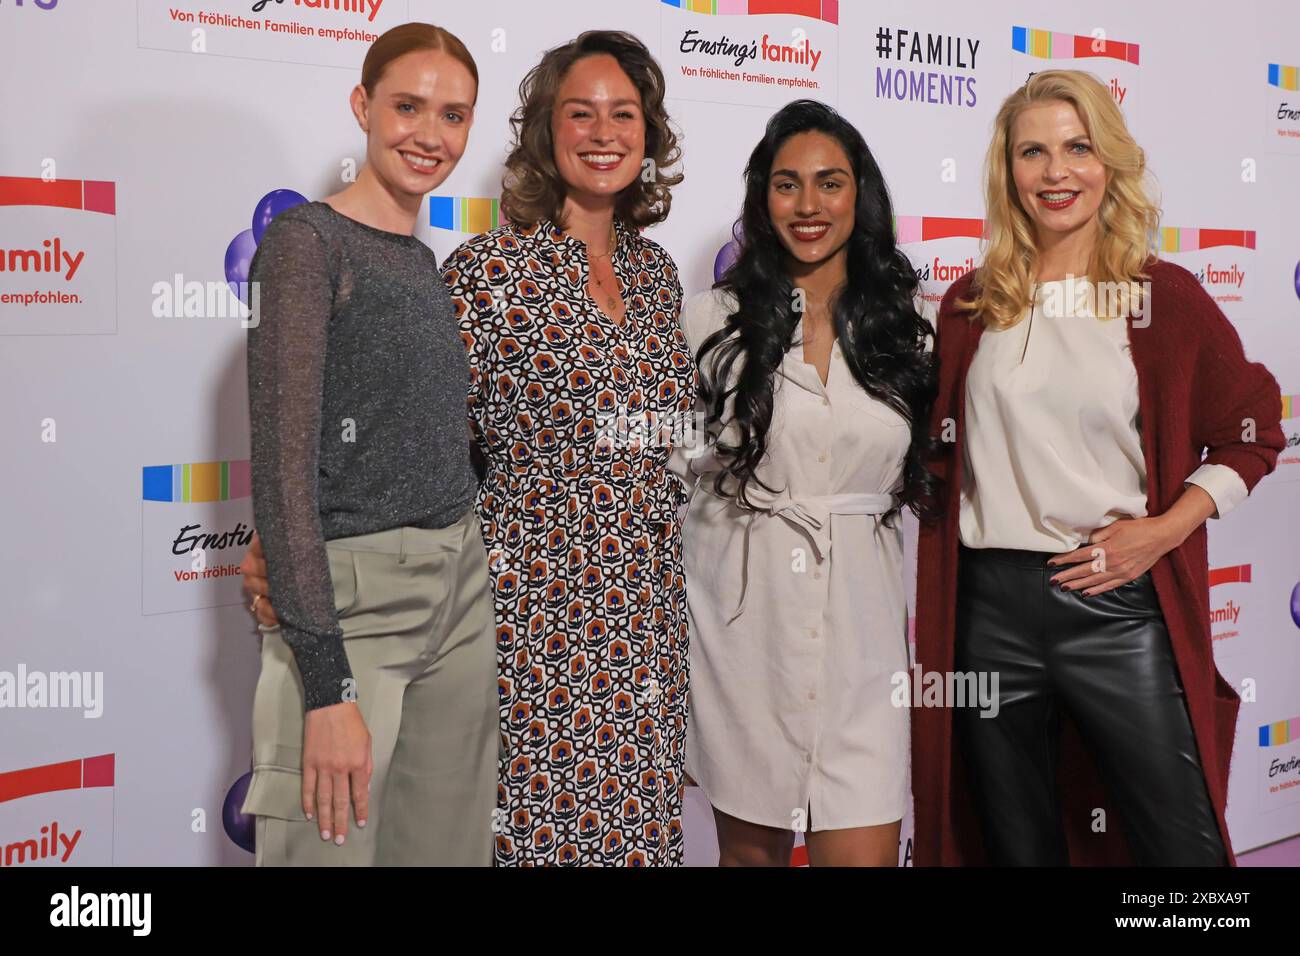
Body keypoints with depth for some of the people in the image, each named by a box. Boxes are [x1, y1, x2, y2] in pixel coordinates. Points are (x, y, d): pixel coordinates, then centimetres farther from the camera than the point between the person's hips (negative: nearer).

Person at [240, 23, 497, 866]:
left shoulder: (433, 266, 12)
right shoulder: (307, 241, -9)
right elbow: (284, 463, -15)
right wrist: (327, 686, -19)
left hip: (461, 592, 7)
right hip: (352, 601, -7)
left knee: (451, 848, 13)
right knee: (334, 847, 1)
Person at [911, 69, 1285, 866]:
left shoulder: (1164, 296, 1)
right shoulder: (971, 304, 7)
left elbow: (1251, 431, 6)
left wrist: (1164, 530, -7)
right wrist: (934, 613, 4)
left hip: (1118, 604, -2)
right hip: (989, 611, 2)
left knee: (1181, 845, 4)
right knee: (1018, 845, 15)